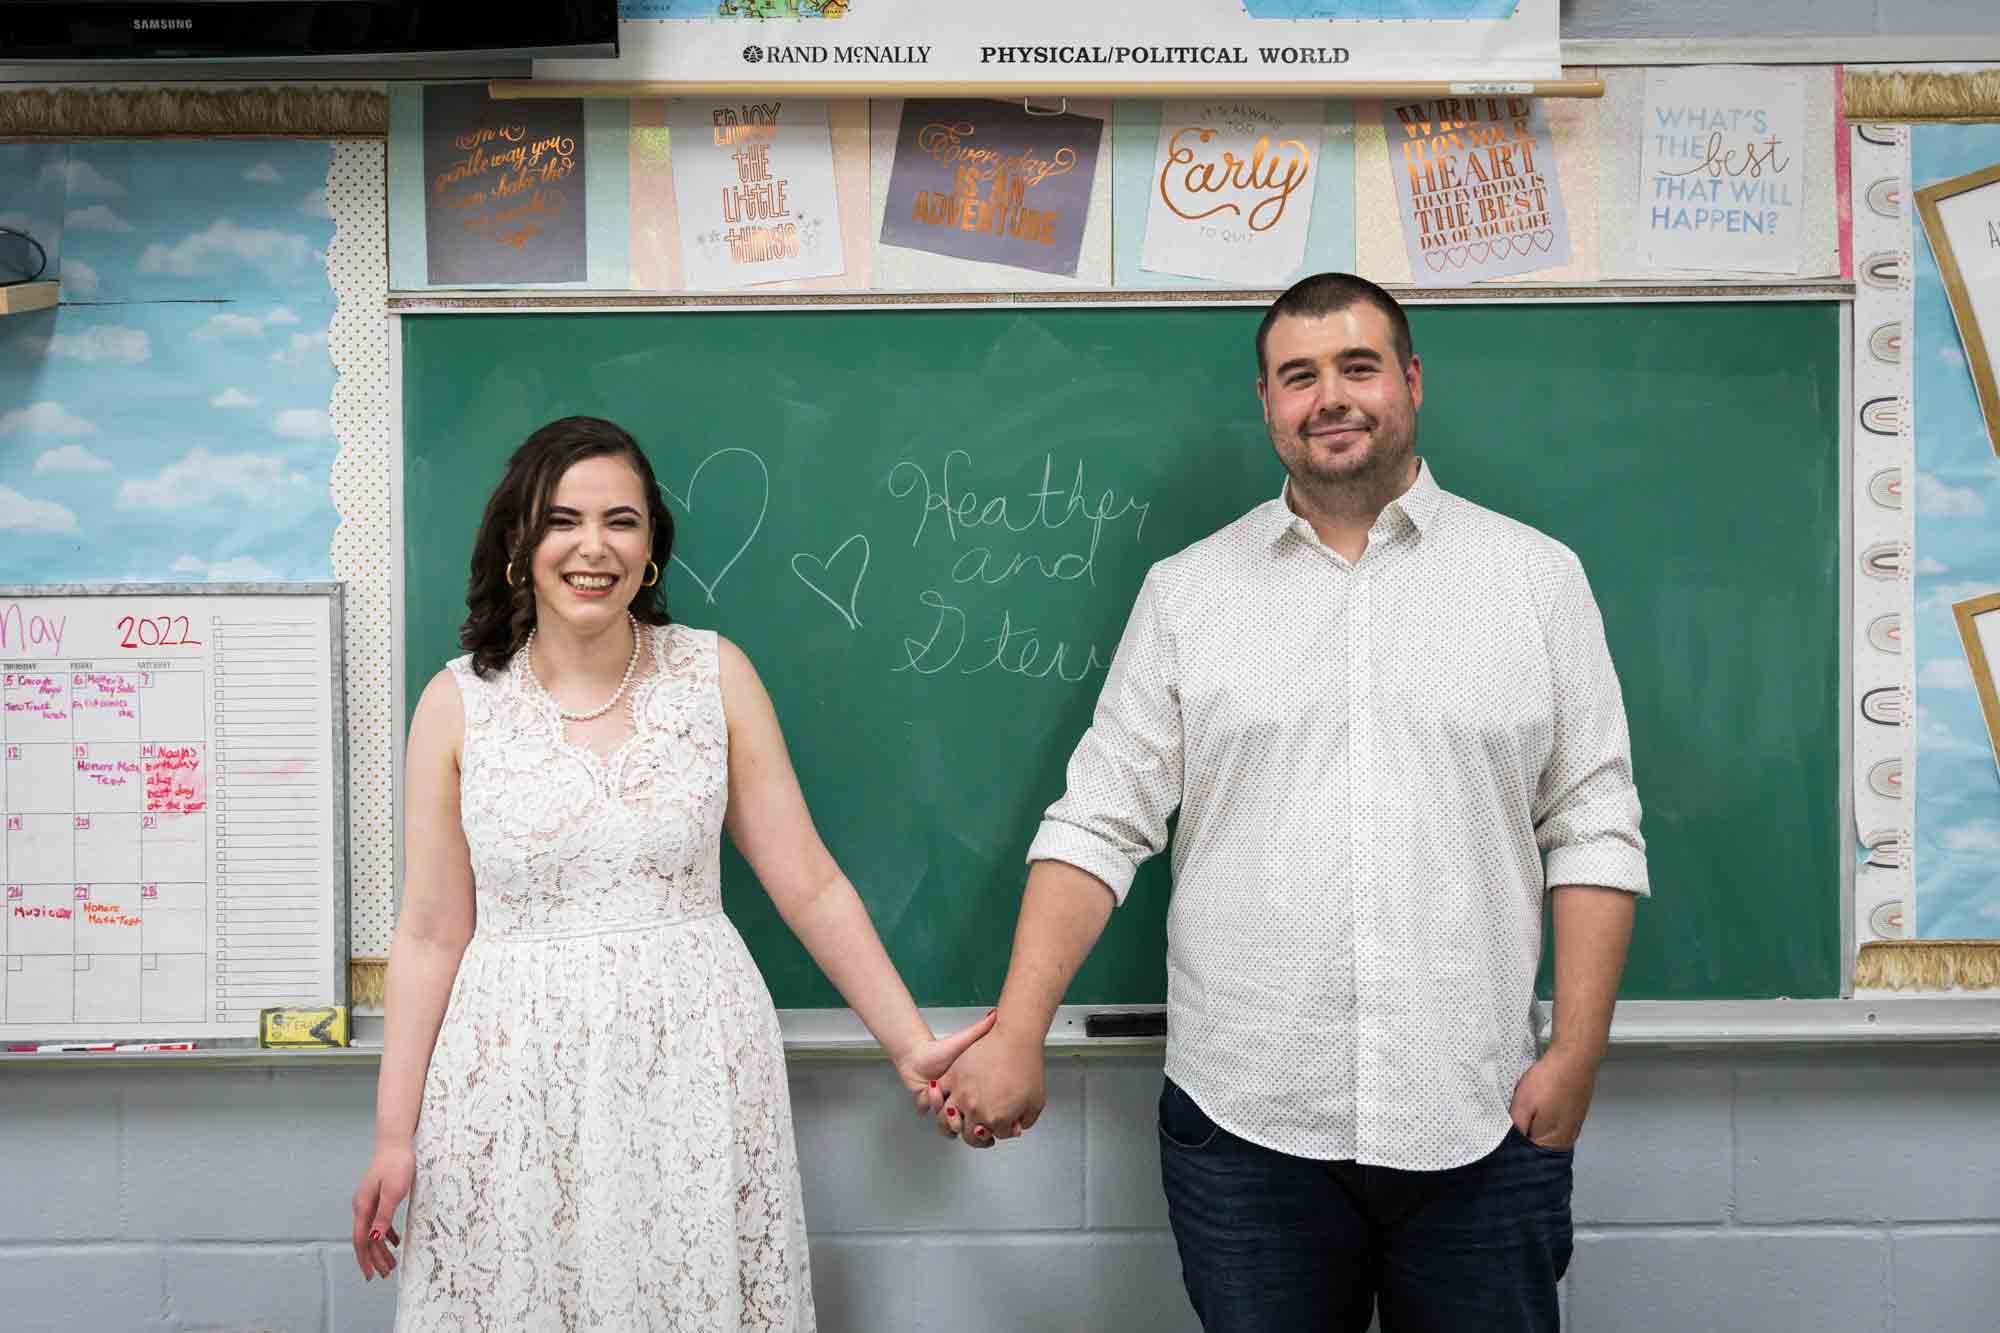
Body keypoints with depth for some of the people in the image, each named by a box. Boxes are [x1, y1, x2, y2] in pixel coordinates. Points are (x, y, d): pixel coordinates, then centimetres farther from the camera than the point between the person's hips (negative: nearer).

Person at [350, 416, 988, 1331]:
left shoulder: (715, 674, -2)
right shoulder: (458, 703, -2)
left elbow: (809, 886, -1)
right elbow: (431, 934, 1)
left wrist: (910, 1044, -3)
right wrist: (393, 1136, 1)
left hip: (695, 1062, 0)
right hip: (516, 1073, 0)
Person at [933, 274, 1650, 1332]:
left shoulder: (1538, 578, 4)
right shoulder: (1186, 591, 5)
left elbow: (1593, 833, 3)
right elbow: (1098, 825, 1)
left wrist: (1576, 1057, -4)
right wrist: (1016, 1035, -5)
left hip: (1482, 1127, 0)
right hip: (1245, 1123, 0)